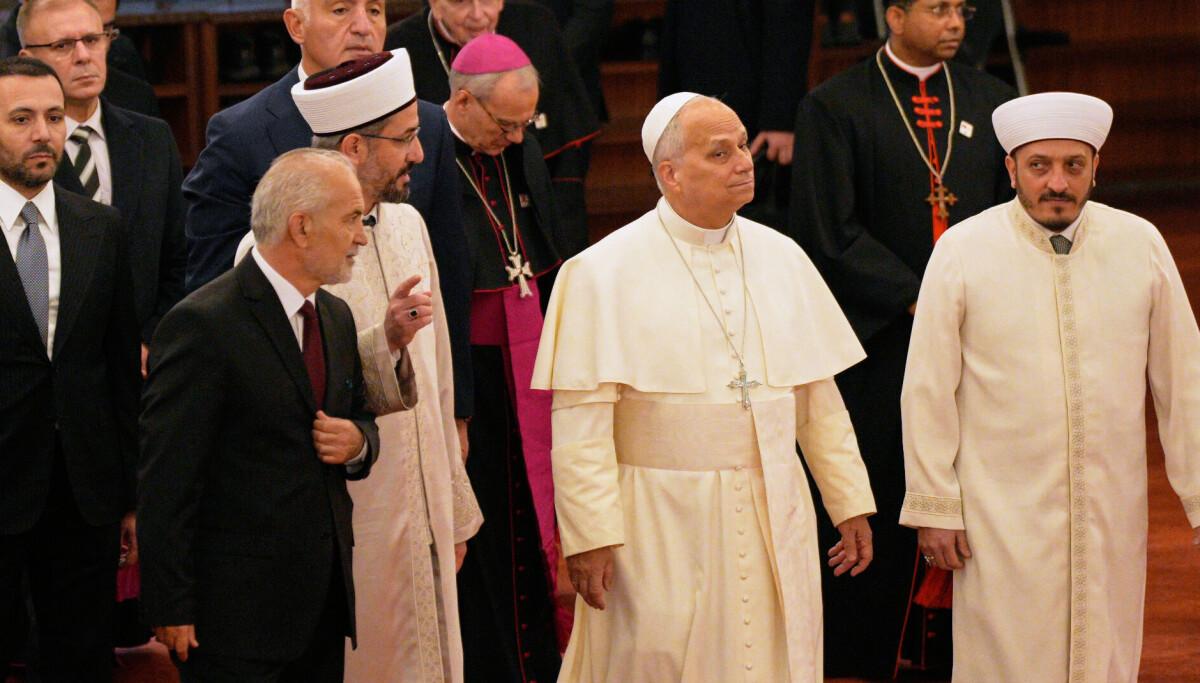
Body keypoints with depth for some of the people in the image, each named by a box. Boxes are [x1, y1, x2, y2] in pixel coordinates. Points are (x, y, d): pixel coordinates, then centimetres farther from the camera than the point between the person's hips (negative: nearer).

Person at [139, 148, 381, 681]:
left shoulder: (337, 318, 12)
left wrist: (358, 442, 1)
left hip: (326, 599, 8)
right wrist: (170, 611, -18)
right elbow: (166, 481, -16)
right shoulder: (203, 324, -14)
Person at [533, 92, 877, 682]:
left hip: (773, 520, 4)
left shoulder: (783, 259, 9)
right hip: (660, 526, -4)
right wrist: (588, 535, -16)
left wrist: (850, 502, 10)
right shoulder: (604, 273, -6)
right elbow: (581, 423, -10)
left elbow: (819, 396, 13)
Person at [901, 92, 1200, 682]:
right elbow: (928, 391, -1)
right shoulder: (961, 252, -4)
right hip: (1002, 517, -2)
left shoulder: (1141, 245, 2)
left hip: (1113, 516, 2)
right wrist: (934, 506, -3)